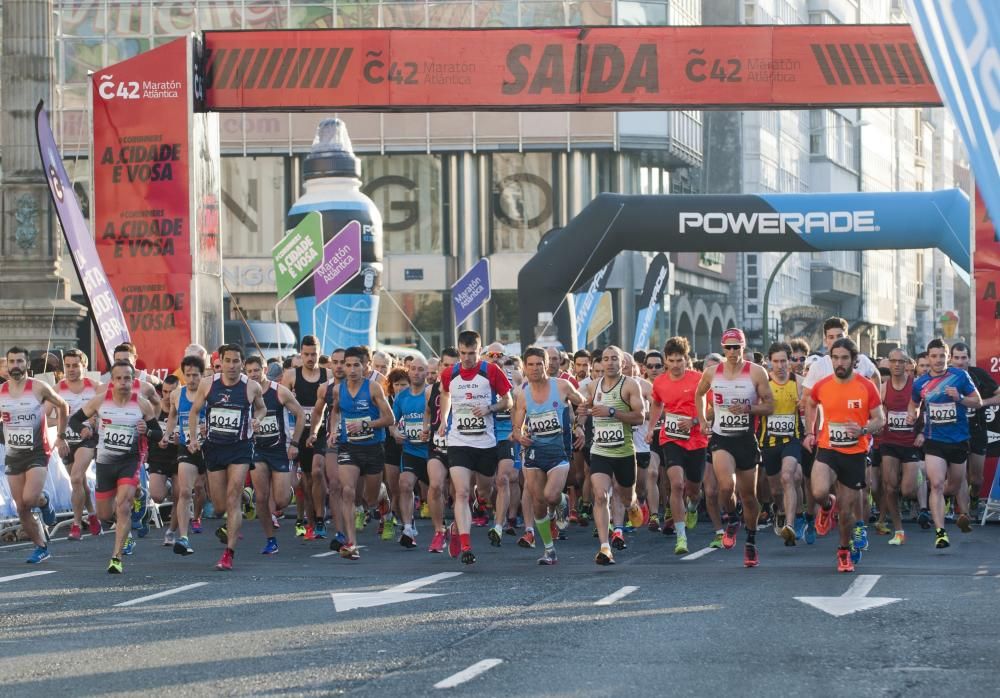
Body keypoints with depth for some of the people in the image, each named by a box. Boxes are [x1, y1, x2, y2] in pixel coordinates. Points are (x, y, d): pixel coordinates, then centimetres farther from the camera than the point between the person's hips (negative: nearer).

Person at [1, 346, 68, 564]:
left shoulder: (38, 388, -8)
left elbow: (62, 406, 7)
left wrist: (61, 437, 7)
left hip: (37, 452, -4)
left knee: (29, 499, -23)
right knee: (21, 509, 2)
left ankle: (44, 500, 13)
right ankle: (41, 548, 16)